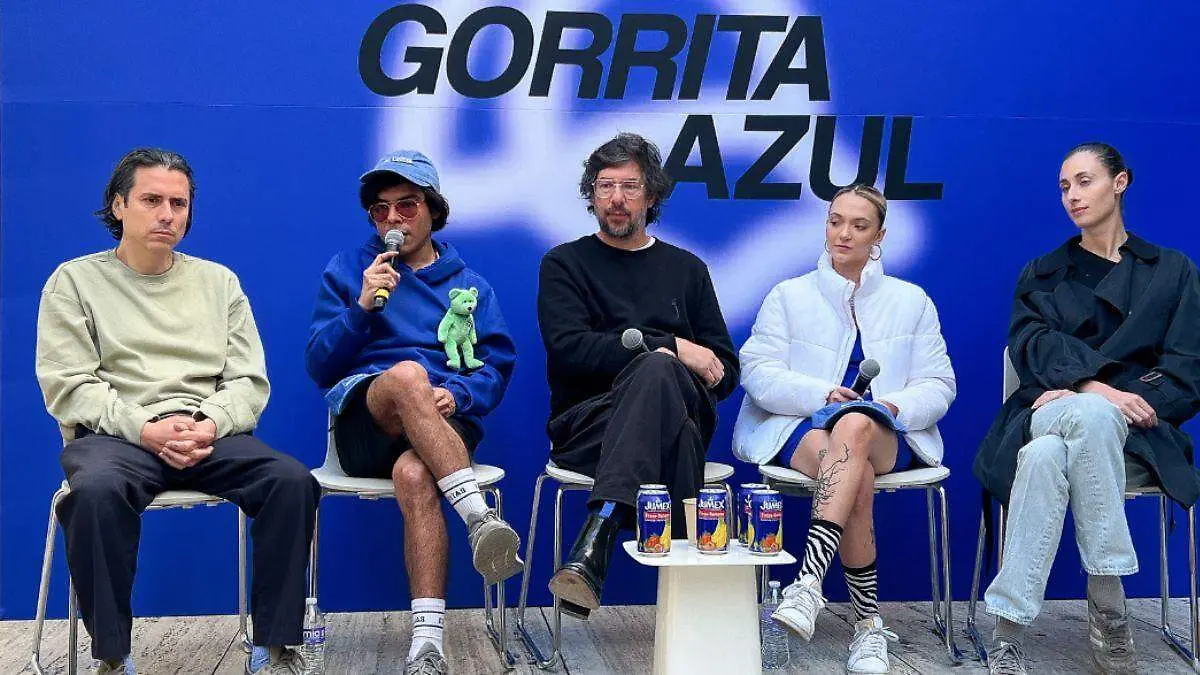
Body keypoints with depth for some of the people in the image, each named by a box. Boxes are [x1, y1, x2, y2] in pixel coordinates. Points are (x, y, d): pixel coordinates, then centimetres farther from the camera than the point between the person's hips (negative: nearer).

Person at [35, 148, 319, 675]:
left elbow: (249, 381, 11)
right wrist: (146, 430, -15)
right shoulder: (75, 280, 11)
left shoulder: (218, 281, 19)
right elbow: (68, 387, 0)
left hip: (211, 434, 2)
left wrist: (208, 426, -11)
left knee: (293, 481, -26)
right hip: (113, 435, -2)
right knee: (96, 491, -37)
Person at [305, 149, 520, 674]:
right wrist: (362, 306, -8)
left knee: (414, 474, -37)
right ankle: (480, 518, -47)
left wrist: (457, 394, -13)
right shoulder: (346, 271, 16)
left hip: (443, 423, 1)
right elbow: (320, 366, 7)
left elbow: (496, 367, 9)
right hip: (362, 418, -1)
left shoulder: (469, 285, 20)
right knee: (407, 374, -37)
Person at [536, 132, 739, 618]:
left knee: (658, 372, -36)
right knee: (669, 399, -37)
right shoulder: (564, 264, 15)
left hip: (684, 413, 2)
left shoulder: (686, 269, 24)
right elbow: (569, 350, -5)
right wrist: (671, 347, -11)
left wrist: (661, 364, -7)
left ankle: (597, 537, -49)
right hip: (587, 423, -2)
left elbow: (726, 372, 17)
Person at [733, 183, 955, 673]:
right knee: (856, 476, -38)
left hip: (888, 437, 0)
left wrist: (896, 406, -11)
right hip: (800, 430, 0)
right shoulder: (788, 296, 15)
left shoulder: (912, 301, 18)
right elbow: (758, 371, 2)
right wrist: (823, 394, -14)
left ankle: (808, 583, -50)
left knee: (855, 425, -40)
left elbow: (938, 384, 11)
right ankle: (869, 624, -36)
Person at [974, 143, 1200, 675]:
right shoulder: (1042, 275, 21)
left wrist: (1105, 397, -12)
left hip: (1133, 439, -1)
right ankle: (1108, 605, -35)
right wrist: (1094, 388, -21)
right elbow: (1030, 345, 0)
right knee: (1090, 415, -40)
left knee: (1045, 458, -39)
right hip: (1044, 420, 1)